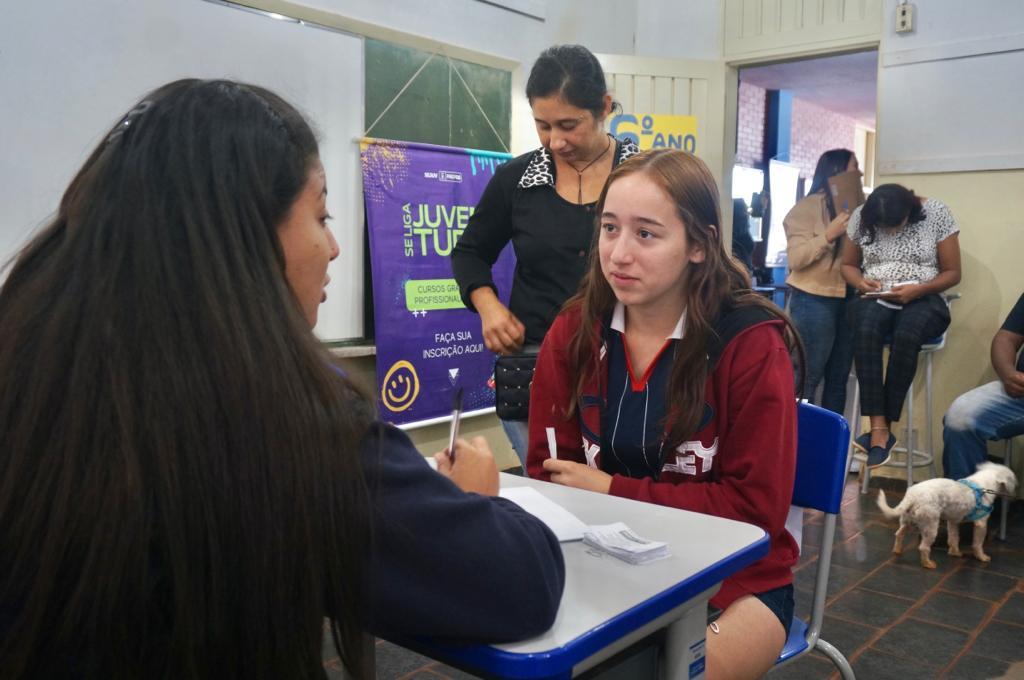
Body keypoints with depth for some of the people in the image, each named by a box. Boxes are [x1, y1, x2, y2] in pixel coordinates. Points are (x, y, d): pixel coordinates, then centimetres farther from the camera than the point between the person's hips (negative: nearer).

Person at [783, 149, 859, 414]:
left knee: (839, 376, 9)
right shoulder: (808, 207, -6)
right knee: (808, 376, -4)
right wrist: (829, 235, -19)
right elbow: (796, 258, -13)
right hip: (815, 300, -6)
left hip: (847, 299, 6)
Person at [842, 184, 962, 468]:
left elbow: (952, 272, 0)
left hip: (922, 300, -1)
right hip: (876, 299, 2)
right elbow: (848, 265, 14)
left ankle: (885, 427, -28)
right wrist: (862, 282, -8)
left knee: (906, 335, -37)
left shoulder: (936, 213, -5)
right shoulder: (861, 217, 2)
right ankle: (879, 427, -38)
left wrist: (917, 289, -17)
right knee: (865, 331, -35)